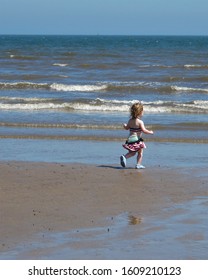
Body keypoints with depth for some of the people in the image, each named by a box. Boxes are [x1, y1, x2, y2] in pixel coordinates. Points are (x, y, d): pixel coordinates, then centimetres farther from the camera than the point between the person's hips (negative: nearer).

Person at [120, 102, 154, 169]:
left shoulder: (130, 121, 6)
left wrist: (124, 125, 41)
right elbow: (144, 130, -20)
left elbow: (127, 128, 19)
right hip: (137, 139, -6)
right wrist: (150, 132, -4)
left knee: (132, 153, 20)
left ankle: (124, 157, -1)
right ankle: (138, 164, 8)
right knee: (140, 152, 9)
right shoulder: (140, 122, -14)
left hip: (130, 139, 6)